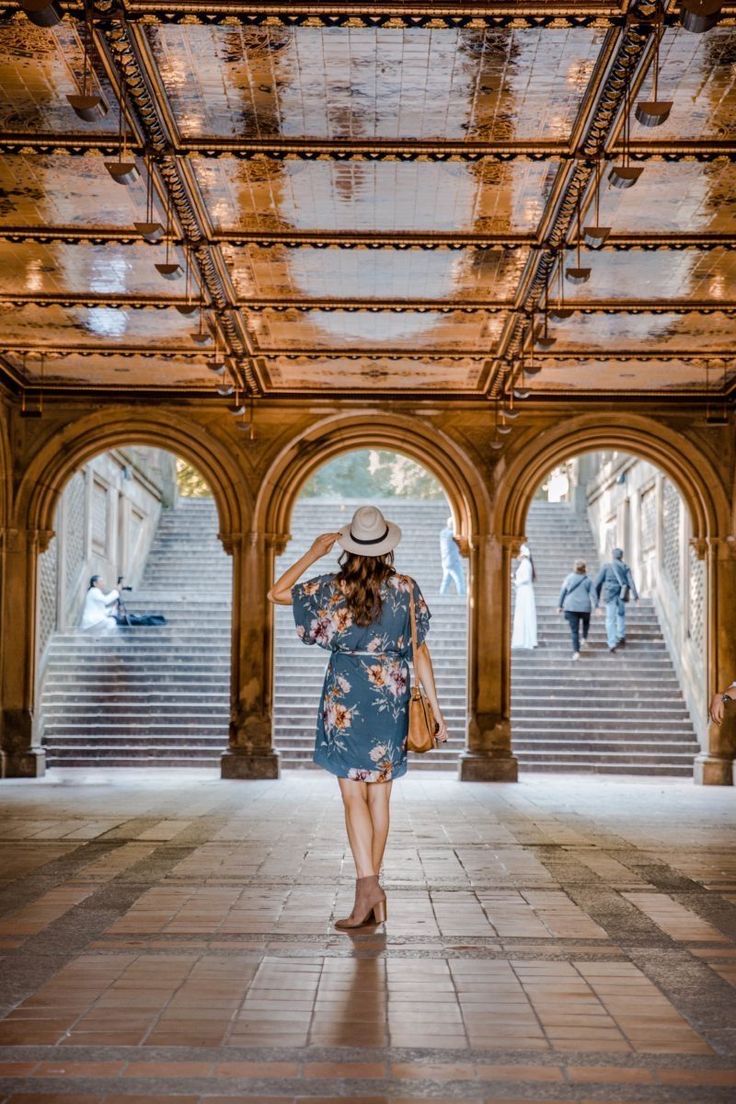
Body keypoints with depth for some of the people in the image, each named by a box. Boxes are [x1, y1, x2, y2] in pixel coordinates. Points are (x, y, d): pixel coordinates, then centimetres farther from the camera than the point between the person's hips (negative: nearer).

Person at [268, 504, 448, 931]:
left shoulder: (333, 588, -4)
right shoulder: (406, 588, -1)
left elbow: (277, 593, 8)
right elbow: (420, 653, 0)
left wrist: (313, 553, 11)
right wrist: (435, 707, 6)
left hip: (346, 698, -2)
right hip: (391, 698, 2)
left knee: (354, 796, -2)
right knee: (380, 795, 10)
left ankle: (368, 884, -16)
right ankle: (373, 889, 17)